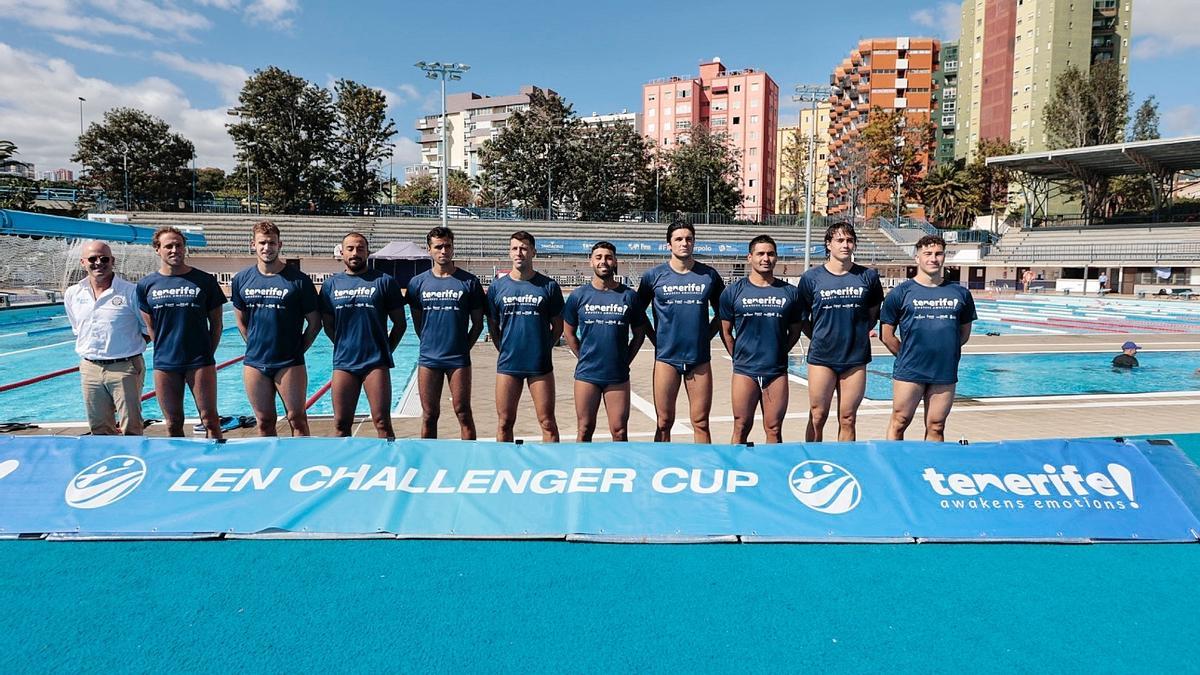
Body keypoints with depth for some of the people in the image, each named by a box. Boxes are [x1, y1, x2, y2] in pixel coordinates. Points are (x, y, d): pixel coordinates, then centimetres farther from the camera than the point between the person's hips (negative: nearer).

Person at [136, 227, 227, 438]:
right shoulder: (146, 285, 4)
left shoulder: (205, 281, 0)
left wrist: (207, 354, 3)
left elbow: (216, 323, 5)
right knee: (173, 424, 10)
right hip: (164, 364, 2)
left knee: (210, 420, -2)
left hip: (200, 363, -2)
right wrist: (164, 350, 6)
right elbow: (150, 327, 11)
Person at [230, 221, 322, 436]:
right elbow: (241, 321, 15)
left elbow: (314, 323, -1)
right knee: (265, 422, 12)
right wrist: (255, 345, 9)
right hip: (254, 363, 4)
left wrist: (297, 350, -1)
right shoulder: (241, 280, 4)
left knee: (297, 420, 1)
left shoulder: (299, 280, -6)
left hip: (289, 363, -3)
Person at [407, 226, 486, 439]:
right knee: (429, 415, 10)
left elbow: (478, 323, 5)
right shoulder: (418, 282, 5)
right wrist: (431, 344, 8)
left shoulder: (469, 281, -1)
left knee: (463, 413, 2)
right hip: (428, 358, 2)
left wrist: (463, 348, 3)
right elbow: (417, 323, 13)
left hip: (459, 359, -2)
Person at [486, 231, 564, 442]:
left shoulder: (548, 286, -1)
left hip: (540, 365, -1)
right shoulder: (497, 287, 3)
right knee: (504, 423, 9)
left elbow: (558, 326, 6)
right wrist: (506, 350, 5)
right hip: (507, 364, 1)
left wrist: (542, 349, 2)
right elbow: (492, 327, 10)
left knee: (548, 423, 4)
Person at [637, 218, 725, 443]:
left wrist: (706, 336, 6)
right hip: (666, 358, -1)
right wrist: (656, 339, 4)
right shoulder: (654, 275, 1)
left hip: (700, 358, 1)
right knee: (664, 423, 4)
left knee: (700, 423, 5)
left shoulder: (709, 275, 5)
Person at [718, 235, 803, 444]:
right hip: (744, 371, -1)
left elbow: (795, 331, 14)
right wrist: (739, 357, 3)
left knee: (774, 430, 7)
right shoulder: (734, 291, 2)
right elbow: (726, 331, 7)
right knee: (741, 429, 4)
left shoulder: (790, 292, 7)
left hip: (777, 371, 1)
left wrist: (779, 354, 8)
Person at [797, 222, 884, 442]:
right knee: (817, 418, 4)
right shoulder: (811, 278, -1)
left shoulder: (868, 277, 3)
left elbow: (874, 313, 16)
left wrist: (860, 333, 3)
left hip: (855, 357, 1)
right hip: (821, 357, -1)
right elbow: (802, 317, 8)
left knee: (848, 420, 8)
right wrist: (819, 337, 1)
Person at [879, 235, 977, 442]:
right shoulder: (900, 293, -1)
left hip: (945, 373, 3)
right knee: (899, 424, 3)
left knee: (936, 428, 9)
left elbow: (964, 333, 18)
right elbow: (887, 336, 2)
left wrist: (944, 351, 11)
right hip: (908, 372, -3)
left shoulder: (960, 294, 8)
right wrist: (908, 356, 4)